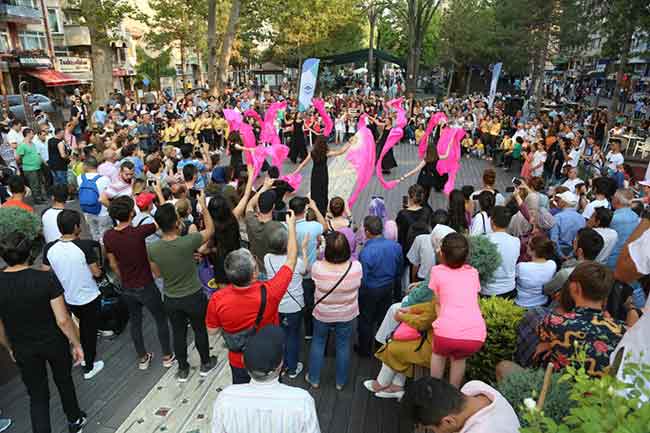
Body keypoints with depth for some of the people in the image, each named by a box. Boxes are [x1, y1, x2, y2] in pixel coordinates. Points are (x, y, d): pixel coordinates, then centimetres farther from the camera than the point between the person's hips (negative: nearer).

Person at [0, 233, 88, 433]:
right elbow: (63, 320, -22)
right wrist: (76, 344, -7)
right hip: (54, 343, -1)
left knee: (37, 396, 16)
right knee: (64, 381, 23)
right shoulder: (46, 279, -24)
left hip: (23, 349, 2)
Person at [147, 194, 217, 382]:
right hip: (194, 297, -2)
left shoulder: (151, 248, -17)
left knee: (178, 333, 22)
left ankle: (183, 369, 40)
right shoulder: (188, 242, -29)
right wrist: (203, 206, -2)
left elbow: (157, 273, 0)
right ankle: (206, 364, 41)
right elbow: (210, 230, -9)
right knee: (200, 330, 21)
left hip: (170, 299, 3)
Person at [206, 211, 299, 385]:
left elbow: (212, 330, -11)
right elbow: (291, 259, -22)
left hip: (238, 361, 1)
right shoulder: (269, 293, -36)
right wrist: (291, 225, -13)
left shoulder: (217, 299, -32)